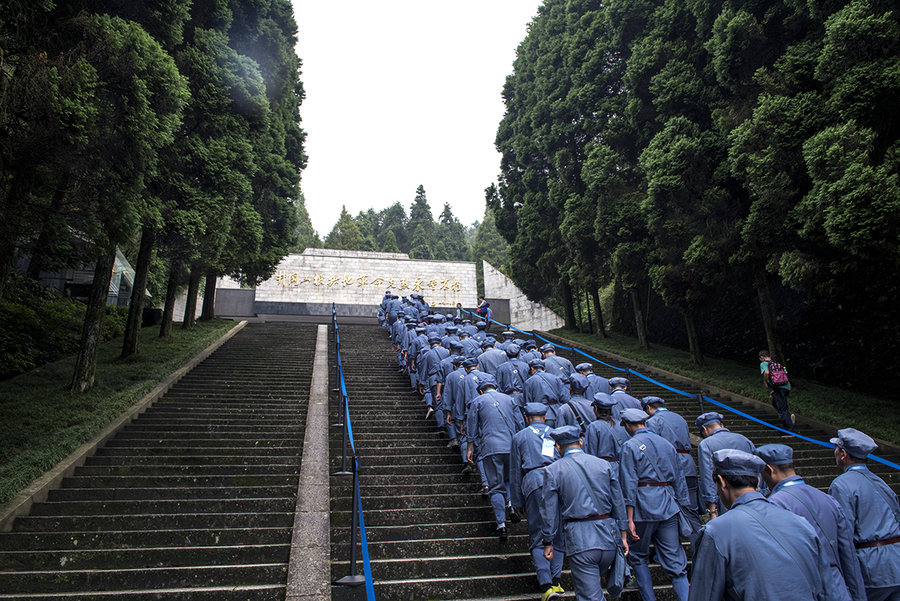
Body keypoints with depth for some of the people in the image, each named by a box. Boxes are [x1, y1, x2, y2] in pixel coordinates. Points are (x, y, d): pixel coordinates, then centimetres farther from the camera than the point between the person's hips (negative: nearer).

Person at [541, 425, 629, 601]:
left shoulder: (552, 470, -3)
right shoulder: (604, 464, 6)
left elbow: (549, 511, 0)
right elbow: (618, 502, 10)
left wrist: (548, 543, 10)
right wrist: (622, 535, 18)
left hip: (579, 540, -4)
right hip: (608, 536, 4)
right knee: (596, 581, 26)